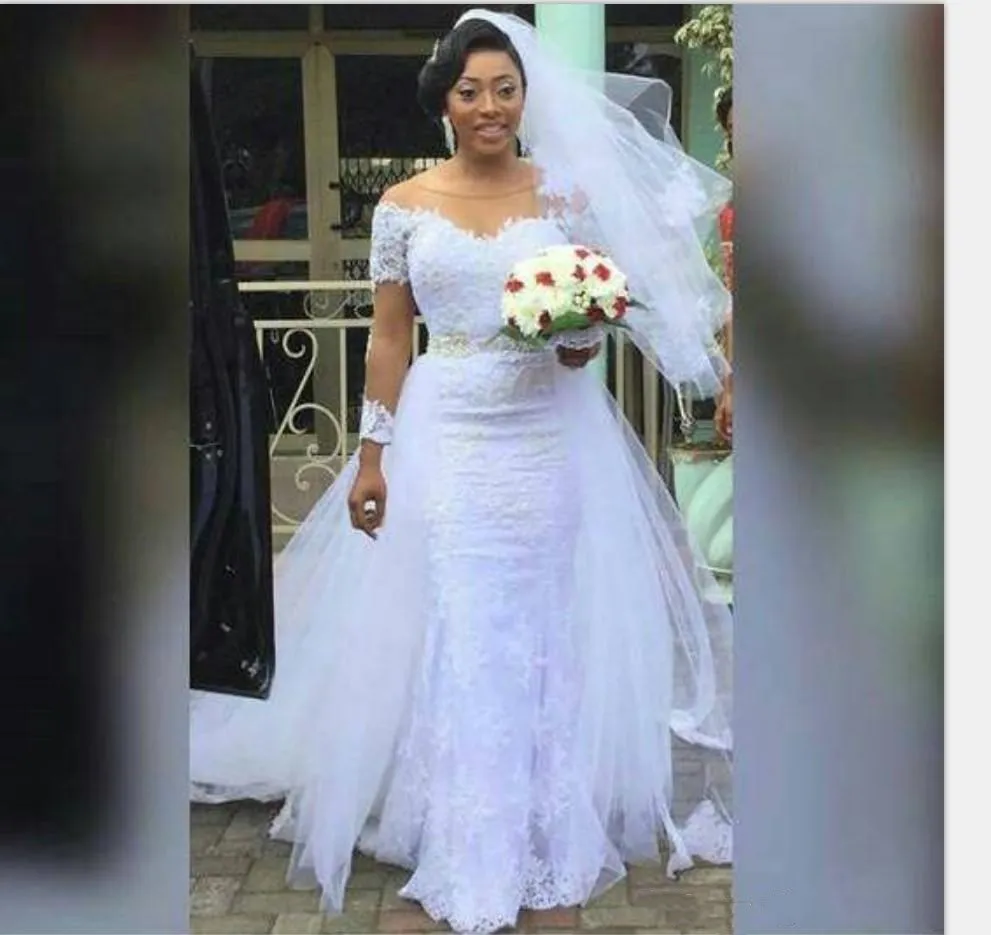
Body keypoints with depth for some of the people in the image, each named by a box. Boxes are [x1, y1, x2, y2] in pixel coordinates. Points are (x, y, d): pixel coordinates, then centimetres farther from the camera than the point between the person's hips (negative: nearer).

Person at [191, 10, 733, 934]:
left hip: (553, 433, 1)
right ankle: (471, 856, 14)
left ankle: (551, 824, 26)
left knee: (549, 625, 8)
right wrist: (372, 457, 0)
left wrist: (584, 339, -16)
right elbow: (388, 337, 3)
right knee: (457, 634, 2)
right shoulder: (405, 206, 2)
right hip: (446, 435, -1)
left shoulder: (566, 193, 4)